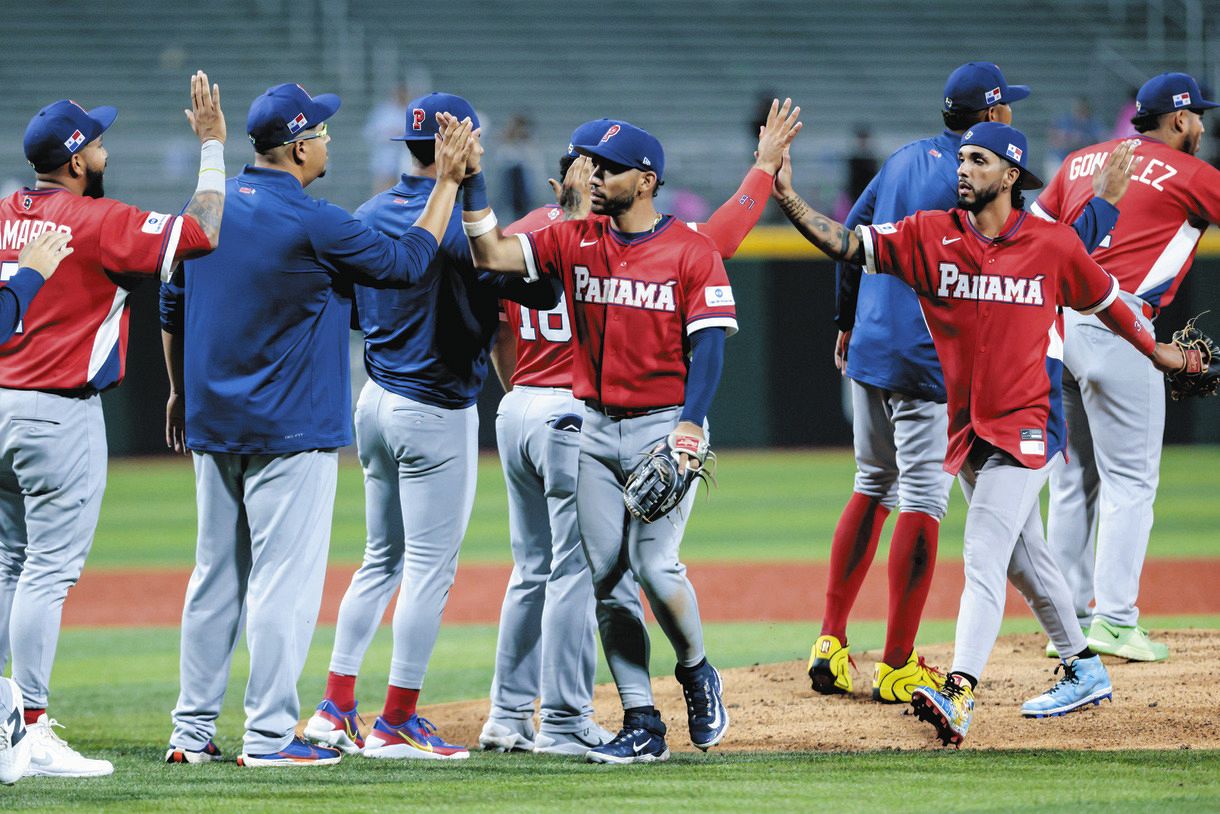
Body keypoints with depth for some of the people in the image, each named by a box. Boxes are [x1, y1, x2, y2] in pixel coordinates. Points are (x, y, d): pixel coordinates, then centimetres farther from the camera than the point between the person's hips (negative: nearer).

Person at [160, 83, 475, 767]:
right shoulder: (313, 224, -16)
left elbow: (173, 309, 15)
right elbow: (408, 263, -6)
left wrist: (180, 391, 27)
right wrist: (449, 182, 1)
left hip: (211, 424, 7)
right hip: (290, 429, -7)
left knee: (215, 576, 12)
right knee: (284, 579, -4)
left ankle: (193, 730, 14)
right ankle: (270, 736, -5)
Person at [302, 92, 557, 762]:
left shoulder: (369, 216, 6)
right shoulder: (456, 223, -18)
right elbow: (542, 290, -23)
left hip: (376, 402, 8)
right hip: (437, 413, -8)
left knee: (382, 560, 18)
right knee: (430, 567, -1)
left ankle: (335, 707, 15)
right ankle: (395, 725, 0)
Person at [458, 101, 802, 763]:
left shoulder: (693, 254, -6)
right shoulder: (576, 242, 8)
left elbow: (709, 345, -10)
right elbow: (492, 254, 3)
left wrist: (690, 426, -21)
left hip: (665, 427, -5)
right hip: (596, 429, 5)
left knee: (655, 566, -16)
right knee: (607, 581, 1)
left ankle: (695, 672, 13)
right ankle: (642, 726, 6)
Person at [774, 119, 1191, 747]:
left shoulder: (1053, 245, -6)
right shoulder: (930, 235, -1)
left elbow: (1103, 300, 11)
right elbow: (843, 243, -11)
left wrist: (1156, 352, 25)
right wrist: (785, 196, -25)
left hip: (1027, 427, -5)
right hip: (966, 429, 5)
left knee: (984, 555, -18)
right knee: (1023, 557, 16)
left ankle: (959, 694, -29)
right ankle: (1084, 673, 33)